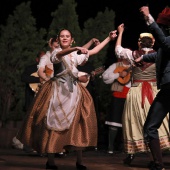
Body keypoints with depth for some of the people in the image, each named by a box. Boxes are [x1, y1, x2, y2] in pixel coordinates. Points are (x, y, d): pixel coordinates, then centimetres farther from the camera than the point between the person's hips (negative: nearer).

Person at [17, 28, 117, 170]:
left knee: (78, 124, -2)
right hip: (58, 91, -5)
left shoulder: (77, 54, 17)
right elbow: (60, 54, -25)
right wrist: (75, 48, -43)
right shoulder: (56, 52, -1)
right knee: (54, 122, -6)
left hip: (74, 92, 5)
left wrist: (109, 38, 23)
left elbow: (93, 51, 24)